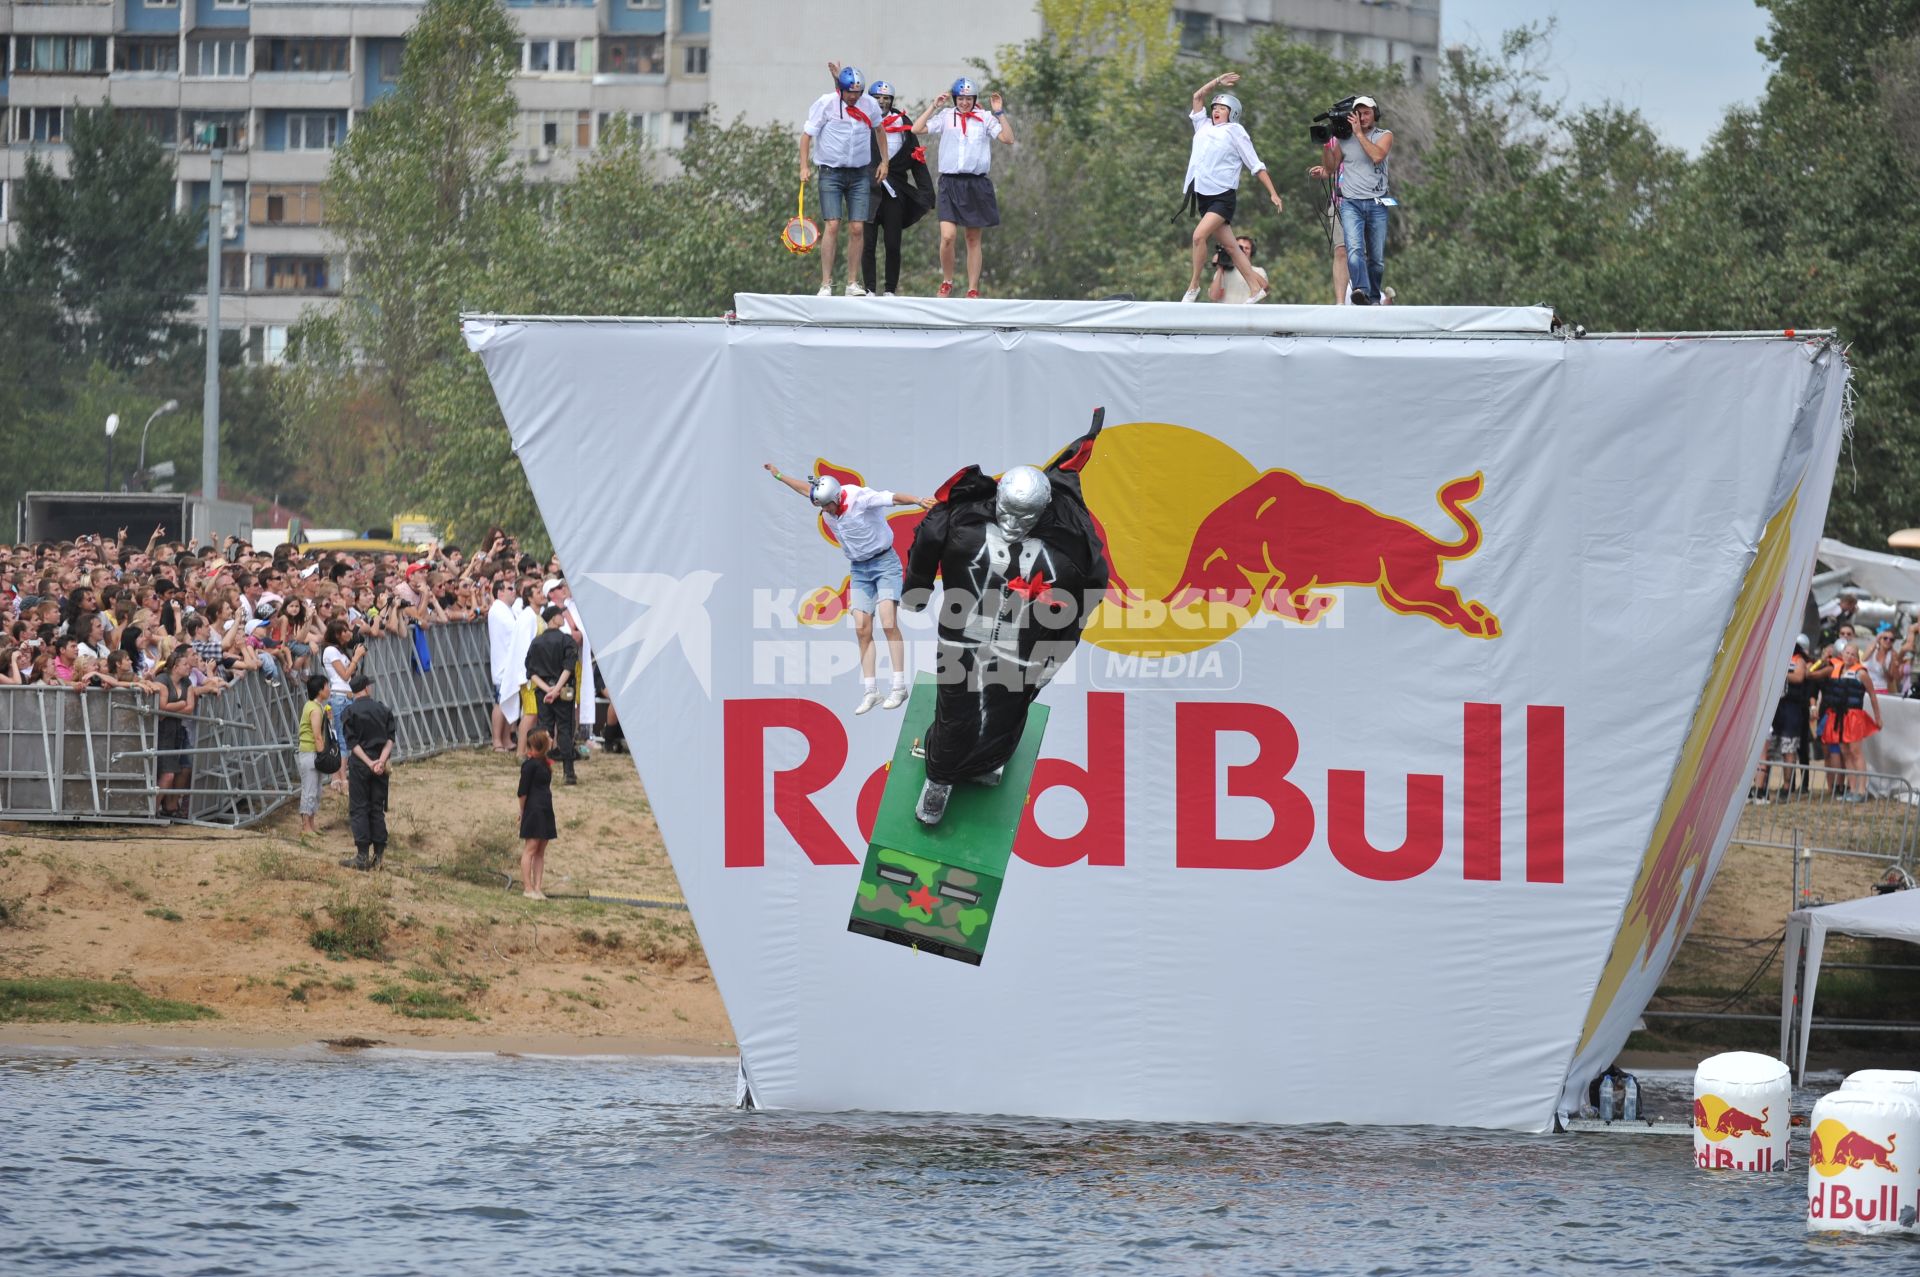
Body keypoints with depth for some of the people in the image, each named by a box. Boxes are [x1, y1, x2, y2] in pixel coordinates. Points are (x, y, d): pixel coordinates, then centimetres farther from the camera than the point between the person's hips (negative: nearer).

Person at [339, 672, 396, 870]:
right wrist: (381, 760, -10)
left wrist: (369, 763, -12)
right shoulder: (383, 710, 6)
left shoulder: (350, 712, -5)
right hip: (381, 766, 4)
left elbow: (352, 742, -11)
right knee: (378, 809, 9)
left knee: (358, 809, 0)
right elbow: (390, 738, -1)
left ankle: (362, 856, -6)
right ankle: (378, 856, 8)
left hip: (359, 763, -4)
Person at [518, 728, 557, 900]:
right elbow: (523, 791, -11)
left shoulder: (545, 763, 14)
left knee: (540, 851, 8)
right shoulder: (530, 764, -11)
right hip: (533, 810, -9)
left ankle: (537, 887, 10)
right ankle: (528, 888, -6)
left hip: (545, 811, 9)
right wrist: (523, 810, -6)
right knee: (531, 849, -6)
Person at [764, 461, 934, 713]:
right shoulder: (824, 503, -3)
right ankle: (870, 692, 0)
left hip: (884, 562, -6)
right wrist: (779, 475, 33)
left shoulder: (860, 498, -24)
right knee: (862, 629, -2)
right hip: (858, 569, 6)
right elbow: (806, 487, 18)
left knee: (888, 622, -18)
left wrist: (918, 501, -57)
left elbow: (891, 498, -39)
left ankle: (899, 687, -16)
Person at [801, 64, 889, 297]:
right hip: (831, 173, -3)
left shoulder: (870, 105, 1)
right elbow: (807, 135, -4)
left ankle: (853, 283, 5)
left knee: (857, 229, -2)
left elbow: (879, 129, 21)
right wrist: (804, 167, -12)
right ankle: (826, 284, -11)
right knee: (832, 226, -13)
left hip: (860, 174, 3)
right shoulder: (826, 104, -9)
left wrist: (884, 162, 18)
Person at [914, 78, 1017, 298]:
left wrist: (1000, 113, -7)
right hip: (950, 183, -1)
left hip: (977, 184, 1)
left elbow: (1008, 139, -2)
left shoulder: (985, 118, 6)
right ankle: (946, 283, 6)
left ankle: (973, 290, 12)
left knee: (973, 239, 7)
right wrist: (934, 107, -3)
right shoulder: (946, 116, 7)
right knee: (947, 236, -13)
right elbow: (917, 129, -1)